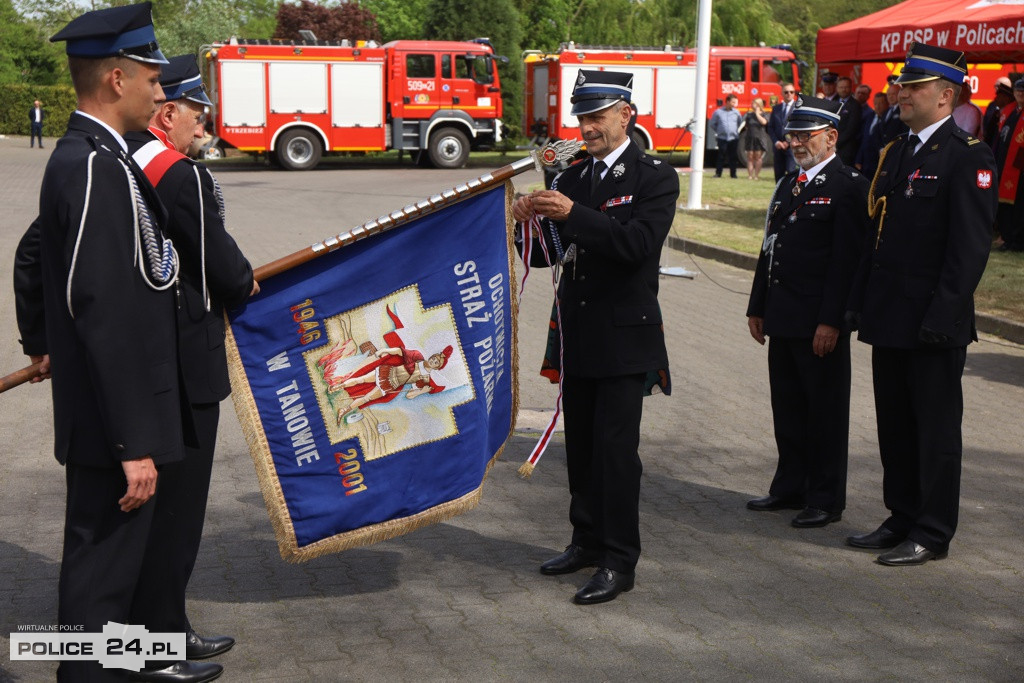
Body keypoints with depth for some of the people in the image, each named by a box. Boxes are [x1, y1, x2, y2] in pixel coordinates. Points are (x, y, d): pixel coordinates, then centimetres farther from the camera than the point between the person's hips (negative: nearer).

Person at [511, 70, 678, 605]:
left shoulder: (655, 179, -5)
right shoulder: (571, 179, 13)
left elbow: (638, 244, -21)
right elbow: (550, 253, 10)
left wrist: (572, 214, -28)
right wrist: (533, 224, -11)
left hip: (624, 337, -6)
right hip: (577, 336, 6)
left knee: (616, 447, -5)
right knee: (581, 444, 14)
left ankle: (619, 561, 3)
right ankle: (588, 540, 28)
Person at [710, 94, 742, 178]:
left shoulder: (736, 112, 5)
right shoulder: (718, 112, 0)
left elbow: (740, 122, 22)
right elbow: (712, 124, 11)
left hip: (733, 138, 2)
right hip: (722, 138, -2)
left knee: (733, 157, 5)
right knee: (721, 156, -1)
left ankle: (733, 173, 11)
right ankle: (718, 173, 6)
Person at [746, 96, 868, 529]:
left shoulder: (849, 187, -9)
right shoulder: (788, 185, 17)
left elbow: (847, 260, -15)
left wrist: (830, 321, -20)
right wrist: (758, 308, 15)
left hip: (821, 322, -8)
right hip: (782, 318, 8)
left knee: (825, 410, 2)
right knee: (788, 407, 14)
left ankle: (826, 499, 11)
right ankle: (791, 487, 26)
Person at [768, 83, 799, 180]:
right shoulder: (776, 108, 15)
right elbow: (770, 128, 13)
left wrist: (789, 142, -11)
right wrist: (776, 142, -3)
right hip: (778, 147, 4)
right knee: (779, 174, 5)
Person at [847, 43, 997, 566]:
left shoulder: (968, 156, -11)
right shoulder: (896, 153, 15)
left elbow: (970, 245, -16)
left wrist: (943, 315, -20)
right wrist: (863, 300, 14)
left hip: (934, 323, -8)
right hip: (890, 318, 8)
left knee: (936, 429, 3)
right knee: (894, 426, 15)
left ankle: (932, 534, 13)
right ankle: (902, 519, 28)